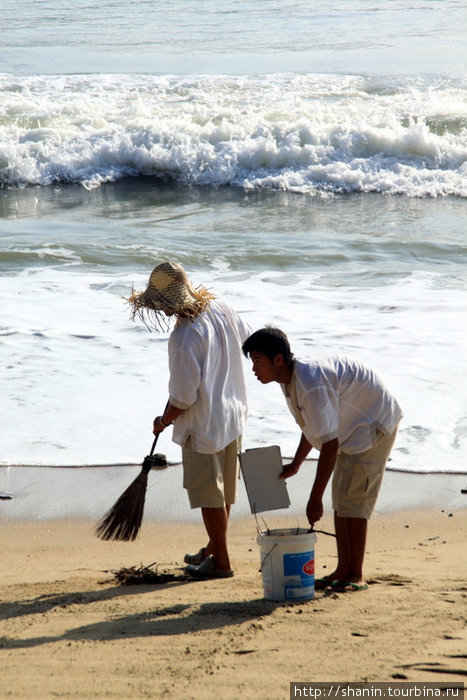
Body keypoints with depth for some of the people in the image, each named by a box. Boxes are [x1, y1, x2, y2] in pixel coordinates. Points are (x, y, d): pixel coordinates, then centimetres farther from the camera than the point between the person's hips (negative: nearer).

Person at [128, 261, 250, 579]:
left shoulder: (185, 339, -27)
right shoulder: (221, 308, -4)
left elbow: (183, 398, -23)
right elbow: (248, 338, 15)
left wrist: (164, 421, -4)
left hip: (204, 425, -9)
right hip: (233, 415, 9)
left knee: (208, 494, 4)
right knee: (224, 489, 20)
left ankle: (221, 562, 12)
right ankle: (215, 548, 36)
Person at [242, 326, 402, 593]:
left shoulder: (311, 386, -33)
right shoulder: (291, 380, -3)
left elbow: (329, 443, -33)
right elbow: (313, 427, 15)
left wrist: (315, 498, -31)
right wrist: (295, 465, 20)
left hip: (375, 424, -10)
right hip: (353, 427, 10)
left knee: (353, 498, -12)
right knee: (341, 498, 9)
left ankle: (356, 575, -7)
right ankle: (343, 570, 14)